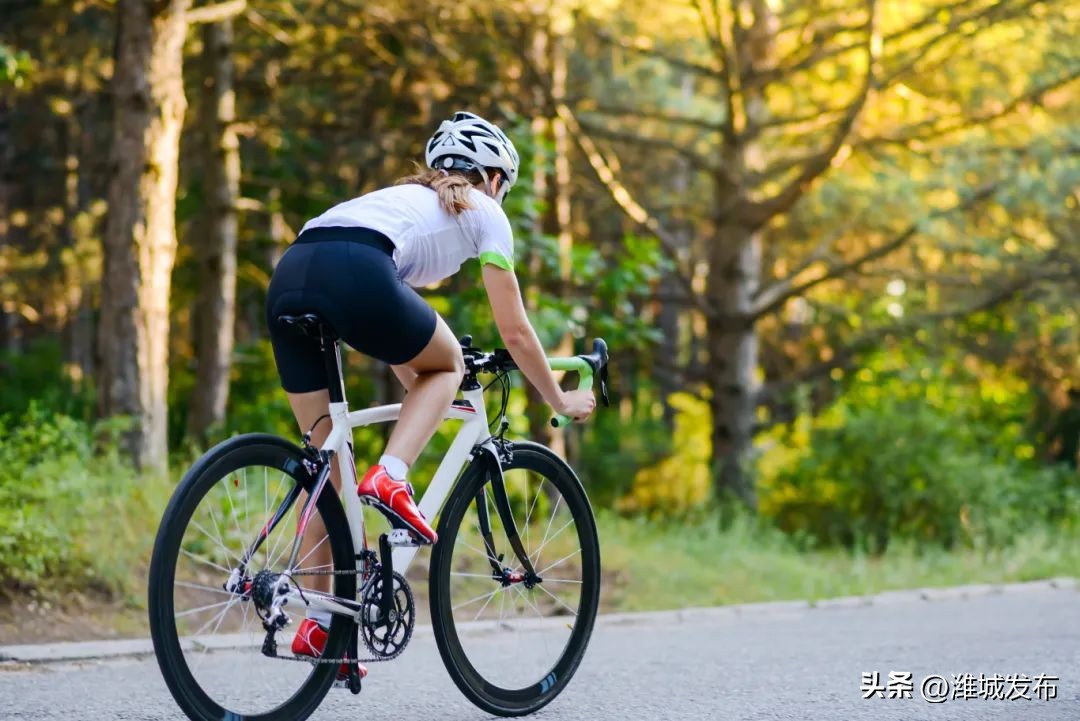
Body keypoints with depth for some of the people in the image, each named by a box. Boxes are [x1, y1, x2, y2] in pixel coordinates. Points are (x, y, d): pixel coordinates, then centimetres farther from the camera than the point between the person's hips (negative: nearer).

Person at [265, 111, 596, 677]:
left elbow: (397, 329, 48)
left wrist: (423, 393, 60)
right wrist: (561, 401, 38)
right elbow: (515, 333, 24)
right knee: (448, 365, 23)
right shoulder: (483, 212, 24)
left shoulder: (406, 196, 41)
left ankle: (318, 624, 15)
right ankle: (390, 479, -1)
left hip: (287, 278, 6)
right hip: (354, 275, -6)